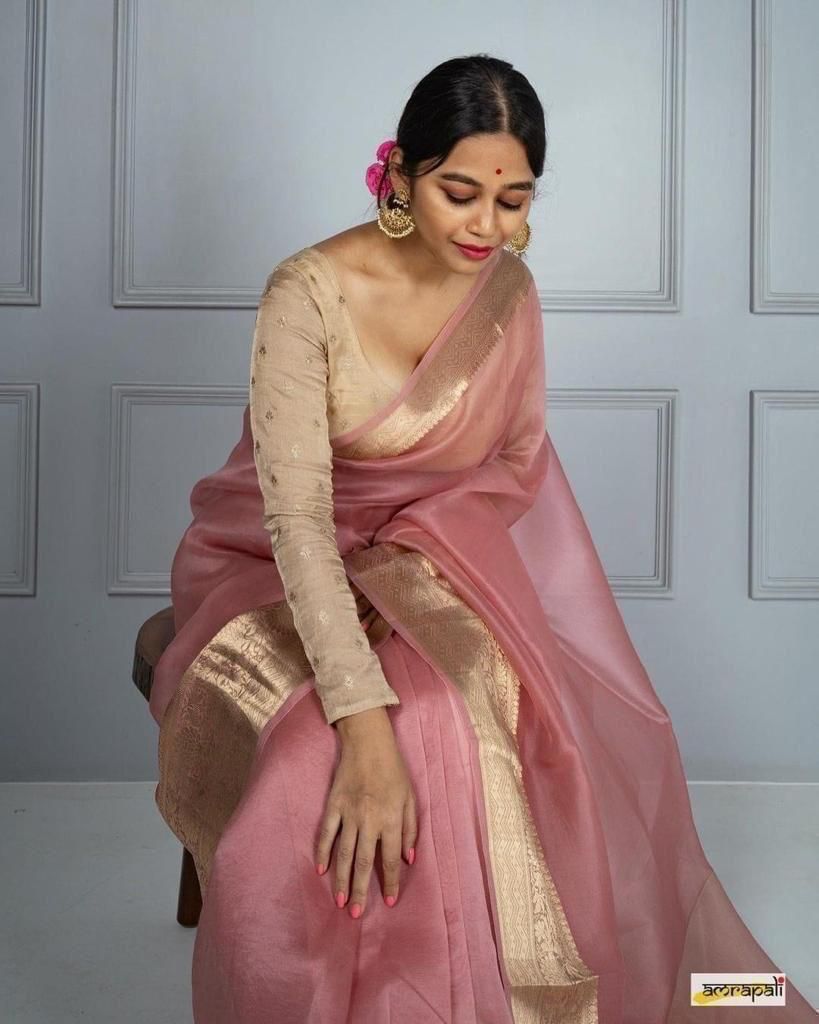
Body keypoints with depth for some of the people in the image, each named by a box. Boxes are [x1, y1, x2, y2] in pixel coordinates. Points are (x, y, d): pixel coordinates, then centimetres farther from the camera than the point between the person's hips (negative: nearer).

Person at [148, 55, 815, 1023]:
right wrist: (365, 724, -40)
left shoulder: (508, 287, -5)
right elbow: (297, 514, -29)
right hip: (285, 568, -4)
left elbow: (518, 456, 4)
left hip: (433, 554, 4)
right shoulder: (310, 294, -22)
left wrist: (409, 552, -16)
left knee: (550, 735, -23)